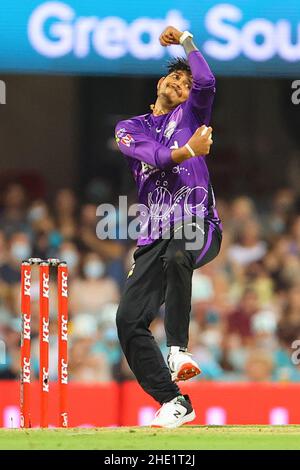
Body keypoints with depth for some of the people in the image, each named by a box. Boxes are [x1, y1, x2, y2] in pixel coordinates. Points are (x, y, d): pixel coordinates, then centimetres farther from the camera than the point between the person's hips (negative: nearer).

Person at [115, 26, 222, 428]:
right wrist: (186, 151, -23)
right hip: (154, 237, 4)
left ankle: (178, 349, -37)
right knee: (129, 320, -9)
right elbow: (152, 153, -5)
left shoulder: (190, 115, 15)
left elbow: (206, 82, -8)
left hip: (199, 227, -4)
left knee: (176, 256, -40)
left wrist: (185, 41, 4)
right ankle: (175, 403, -3)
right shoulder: (129, 128, 18)